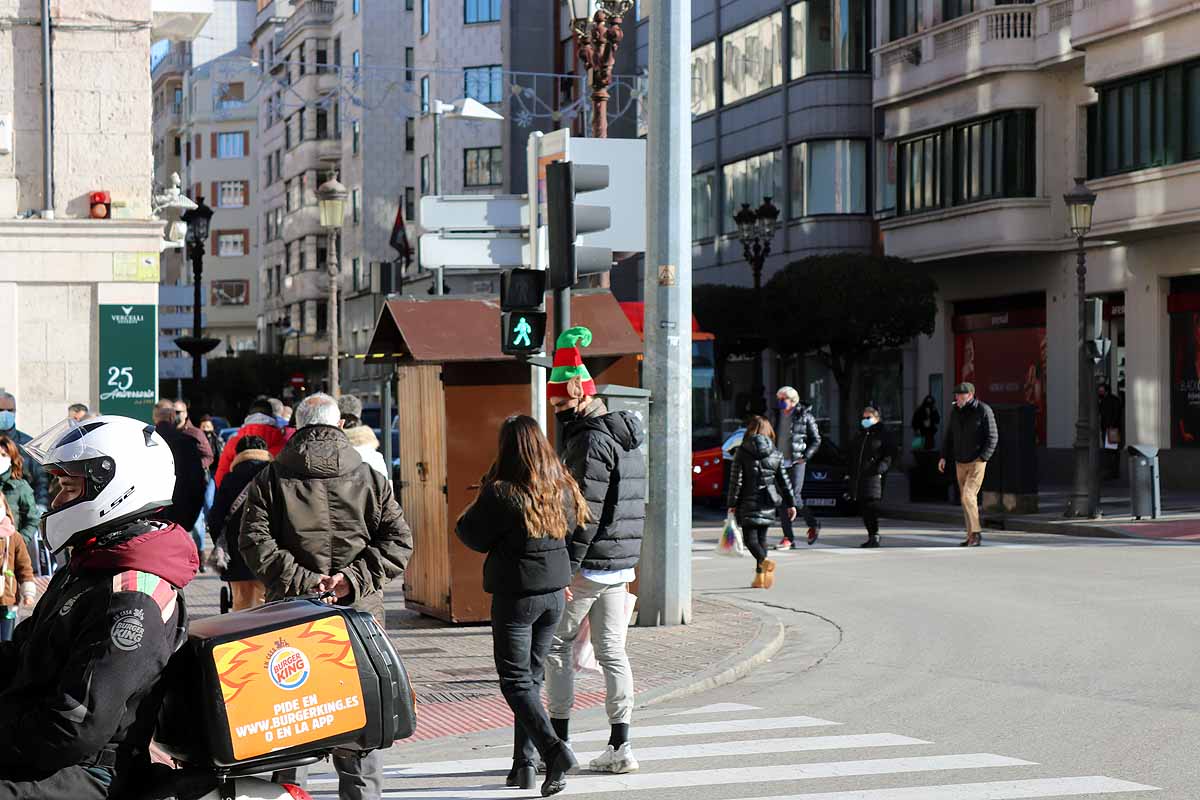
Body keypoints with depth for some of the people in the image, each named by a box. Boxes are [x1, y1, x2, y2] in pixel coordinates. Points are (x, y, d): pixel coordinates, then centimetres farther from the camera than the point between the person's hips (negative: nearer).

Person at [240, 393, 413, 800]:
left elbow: (255, 541, -6)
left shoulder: (270, 479, 5)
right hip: (359, 613, 0)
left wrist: (299, 579, -9)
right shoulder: (370, 479, 7)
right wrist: (355, 577, -7)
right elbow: (398, 540, -2)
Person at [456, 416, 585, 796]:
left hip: (515, 596, -6)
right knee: (532, 678, 15)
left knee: (516, 682, -1)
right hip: (554, 593, 6)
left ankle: (554, 749, -19)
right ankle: (524, 764, 16)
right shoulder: (563, 489, 0)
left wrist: (482, 499, 7)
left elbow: (473, 536, -9)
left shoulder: (501, 494, -18)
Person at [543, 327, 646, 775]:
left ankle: (559, 742, 6)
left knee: (557, 644, 3)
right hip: (621, 564, 9)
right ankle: (619, 747, 8)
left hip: (589, 564, -9)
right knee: (612, 651, 9)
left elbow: (585, 511, -22)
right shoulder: (625, 436, 15)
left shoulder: (591, 439, -16)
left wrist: (564, 568, -21)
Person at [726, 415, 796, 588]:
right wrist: (791, 504, 12)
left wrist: (732, 503, -2)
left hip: (749, 503, -4)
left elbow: (736, 480, -7)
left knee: (750, 538, -3)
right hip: (768, 504, 4)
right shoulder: (776, 454, 4)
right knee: (761, 537, 13)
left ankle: (765, 562, -30)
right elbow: (784, 481, 6)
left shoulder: (742, 453, -5)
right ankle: (760, 577, 13)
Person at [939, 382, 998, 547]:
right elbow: (949, 435, 15)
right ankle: (972, 536, 14)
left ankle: (975, 532, -6)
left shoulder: (983, 410, -10)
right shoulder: (955, 411, 7)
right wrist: (944, 457, 6)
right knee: (967, 499, 8)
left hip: (977, 462, -6)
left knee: (968, 497, -16)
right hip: (960, 463, 6)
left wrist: (982, 458, -18)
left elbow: (992, 437, -11)